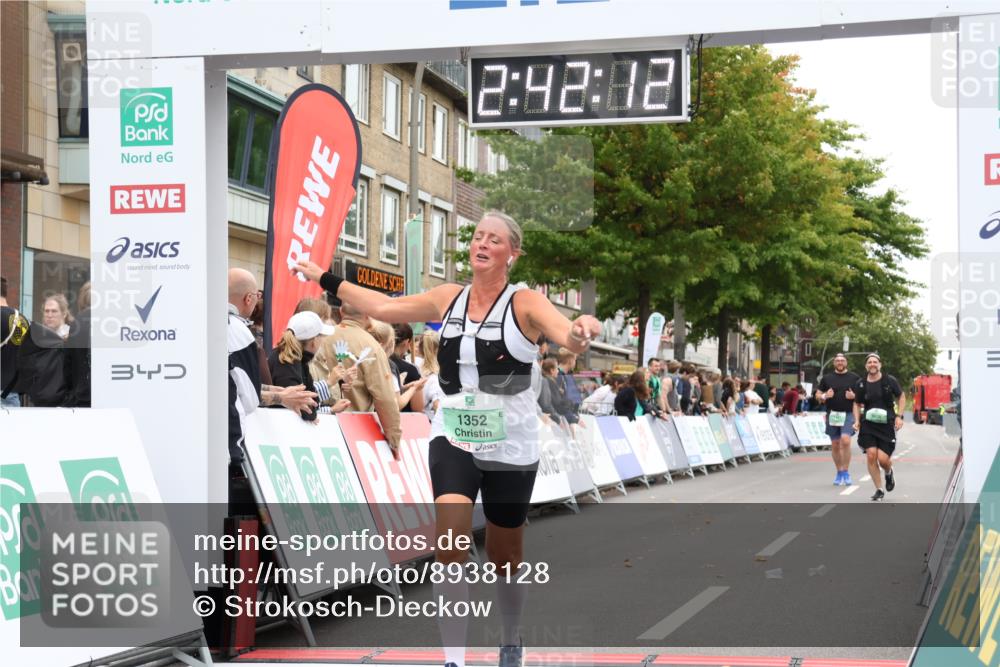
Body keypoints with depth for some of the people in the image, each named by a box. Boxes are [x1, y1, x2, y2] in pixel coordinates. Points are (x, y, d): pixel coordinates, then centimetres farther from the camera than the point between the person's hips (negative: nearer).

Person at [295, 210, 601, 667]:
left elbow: (568, 335, -26)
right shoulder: (447, 298, 4)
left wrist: (580, 332, -51)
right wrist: (325, 279, 21)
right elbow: (384, 307, 17)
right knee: (450, 544, -20)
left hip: (511, 447, -2)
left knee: (504, 556, 13)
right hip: (452, 440, 2)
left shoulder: (526, 303, -8)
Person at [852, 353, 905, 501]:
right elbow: (857, 404, 17)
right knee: (871, 455, -12)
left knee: (883, 458, -10)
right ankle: (879, 489, 4)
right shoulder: (861, 385, 4)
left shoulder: (890, 381, -1)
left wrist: (899, 416, -1)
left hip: (886, 424, -2)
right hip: (868, 424, 2)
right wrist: (857, 420, 3)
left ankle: (888, 473, 29)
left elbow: (901, 397, 9)